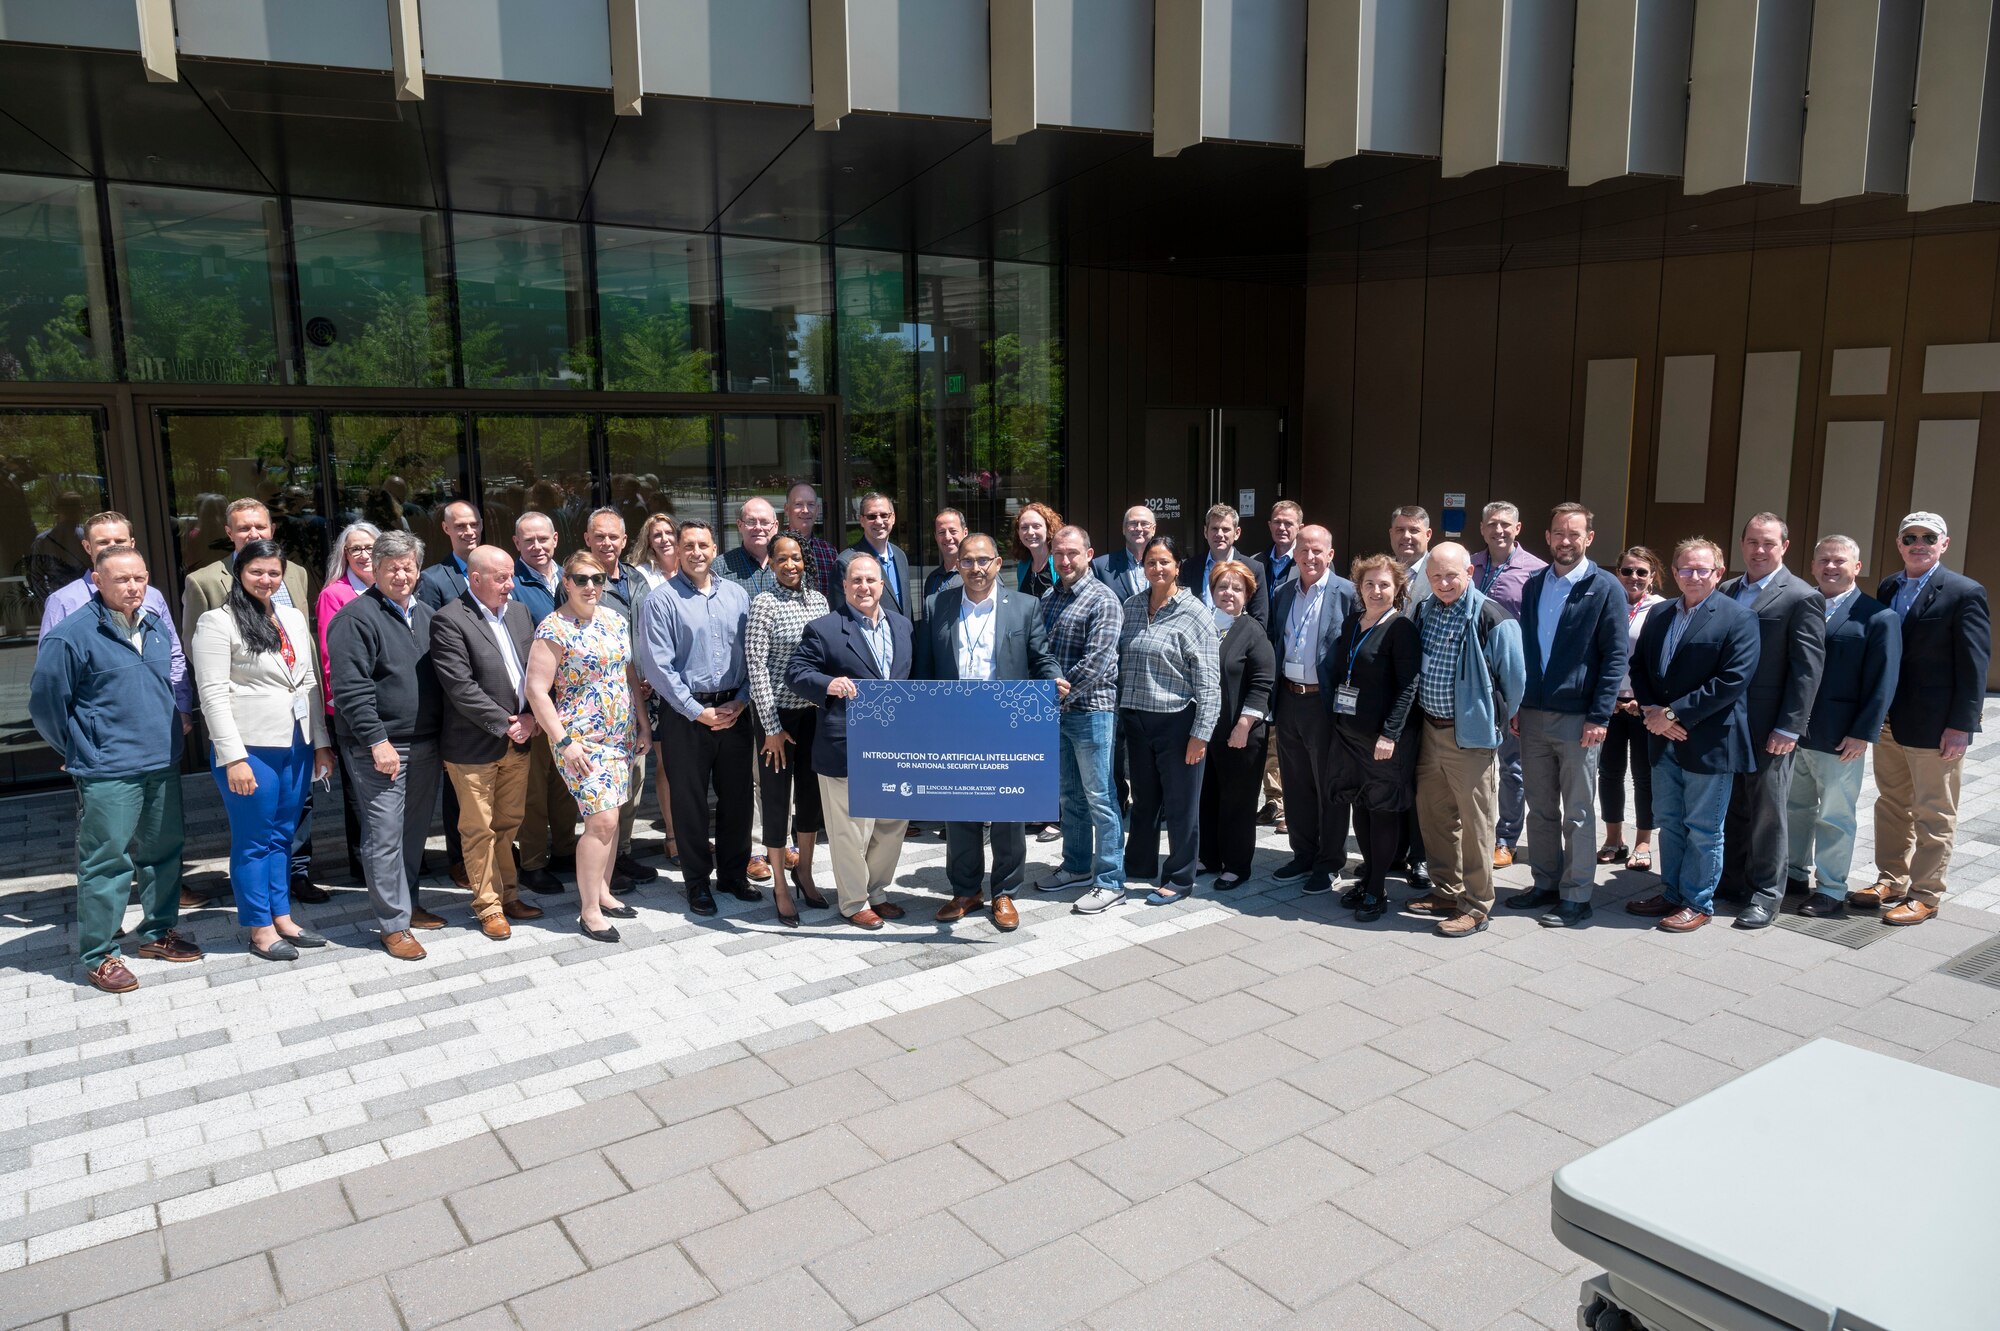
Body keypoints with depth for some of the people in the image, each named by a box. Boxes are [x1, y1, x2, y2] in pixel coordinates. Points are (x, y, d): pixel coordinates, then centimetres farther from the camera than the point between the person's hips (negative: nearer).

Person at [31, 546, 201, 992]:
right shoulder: (70, 636, -11)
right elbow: (45, 703, -6)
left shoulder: (156, 626, 10)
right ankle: (99, 958, 9)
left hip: (163, 766, 7)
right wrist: (80, 752, 0)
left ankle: (158, 932, 30)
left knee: (164, 853, 15)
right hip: (108, 775, -6)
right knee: (106, 865, -1)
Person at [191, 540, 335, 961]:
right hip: (250, 748, -6)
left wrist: (321, 743, 10)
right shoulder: (218, 622, -7)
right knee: (254, 840, 5)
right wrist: (233, 757, -16)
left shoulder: (294, 618, 12)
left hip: (296, 745, 6)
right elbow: (213, 695, -11)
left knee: (282, 836, 14)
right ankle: (260, 930, 15)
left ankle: (282, 918, 24)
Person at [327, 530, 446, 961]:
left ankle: (408, 904, 30)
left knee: (415, 830, 16)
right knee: (385, 836, -3)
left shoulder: (426, 614, 13)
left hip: (425, 743, 7)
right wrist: (377, 740, -20)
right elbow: (350, 687, -16)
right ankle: (394, 924, 5)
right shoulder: (356, 617, -10)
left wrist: (443, 731, 15)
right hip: (380, 747, -7)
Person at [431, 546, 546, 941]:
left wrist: (530, 717, -5)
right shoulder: (449, 620, -13)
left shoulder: (519, 611, 8)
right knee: (480, 830, 6)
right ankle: (488, 905, 18)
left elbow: (535, 670, 9)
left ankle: (508, 894, 29)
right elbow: (460, 687, -18)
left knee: (509, 824, 16)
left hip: (517, 741, 6)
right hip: (474, 746, -6)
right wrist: (504, 725, -15)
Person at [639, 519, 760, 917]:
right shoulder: (663, 600, -5)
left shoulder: (735, 595, 8)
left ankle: (734, 873, 26)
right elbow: (657, 664, -10)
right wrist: (698, 712, -12)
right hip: (686, 714, -3)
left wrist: (739, 702, -5)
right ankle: (697, 881, 19)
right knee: (690, 801, 5)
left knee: (737, 795, 10)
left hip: (734, 711, 4)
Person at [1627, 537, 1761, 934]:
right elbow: (1639, 667, 12)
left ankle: (1698, 903, 17)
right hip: (1664, 739, 6)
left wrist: (1674, 713, -18)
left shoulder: (1738, 619, -9)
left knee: (1703, 828, 5)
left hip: (1709, 741, -6)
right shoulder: (1659, 616, 10)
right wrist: (1651, 710, -7)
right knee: (1669, 821, 15)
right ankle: (1672, 893, 28)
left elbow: (1732, 681, -17)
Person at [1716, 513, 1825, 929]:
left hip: (1769, 726, -5)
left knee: (1767, 812, 5)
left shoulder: (1802, 598, -8)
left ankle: (1765, 894, 16)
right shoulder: (1727, 591, 10)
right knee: (1733, 808, 14)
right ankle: (1732, 880, 26)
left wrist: (1788, 727, -15)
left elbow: (1807, 668, -11)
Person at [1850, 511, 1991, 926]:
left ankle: (1925, 895, 16)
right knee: (1892, 804, 15)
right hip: (1889, 719, 6)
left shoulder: (1965, 593, -10)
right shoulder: (1887, 589, 8)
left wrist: (1961, 726, -15)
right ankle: (1891, 882, 28)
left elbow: (1973, 665, -12)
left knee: (1934, 814, 6)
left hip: (1934, 725, -6)